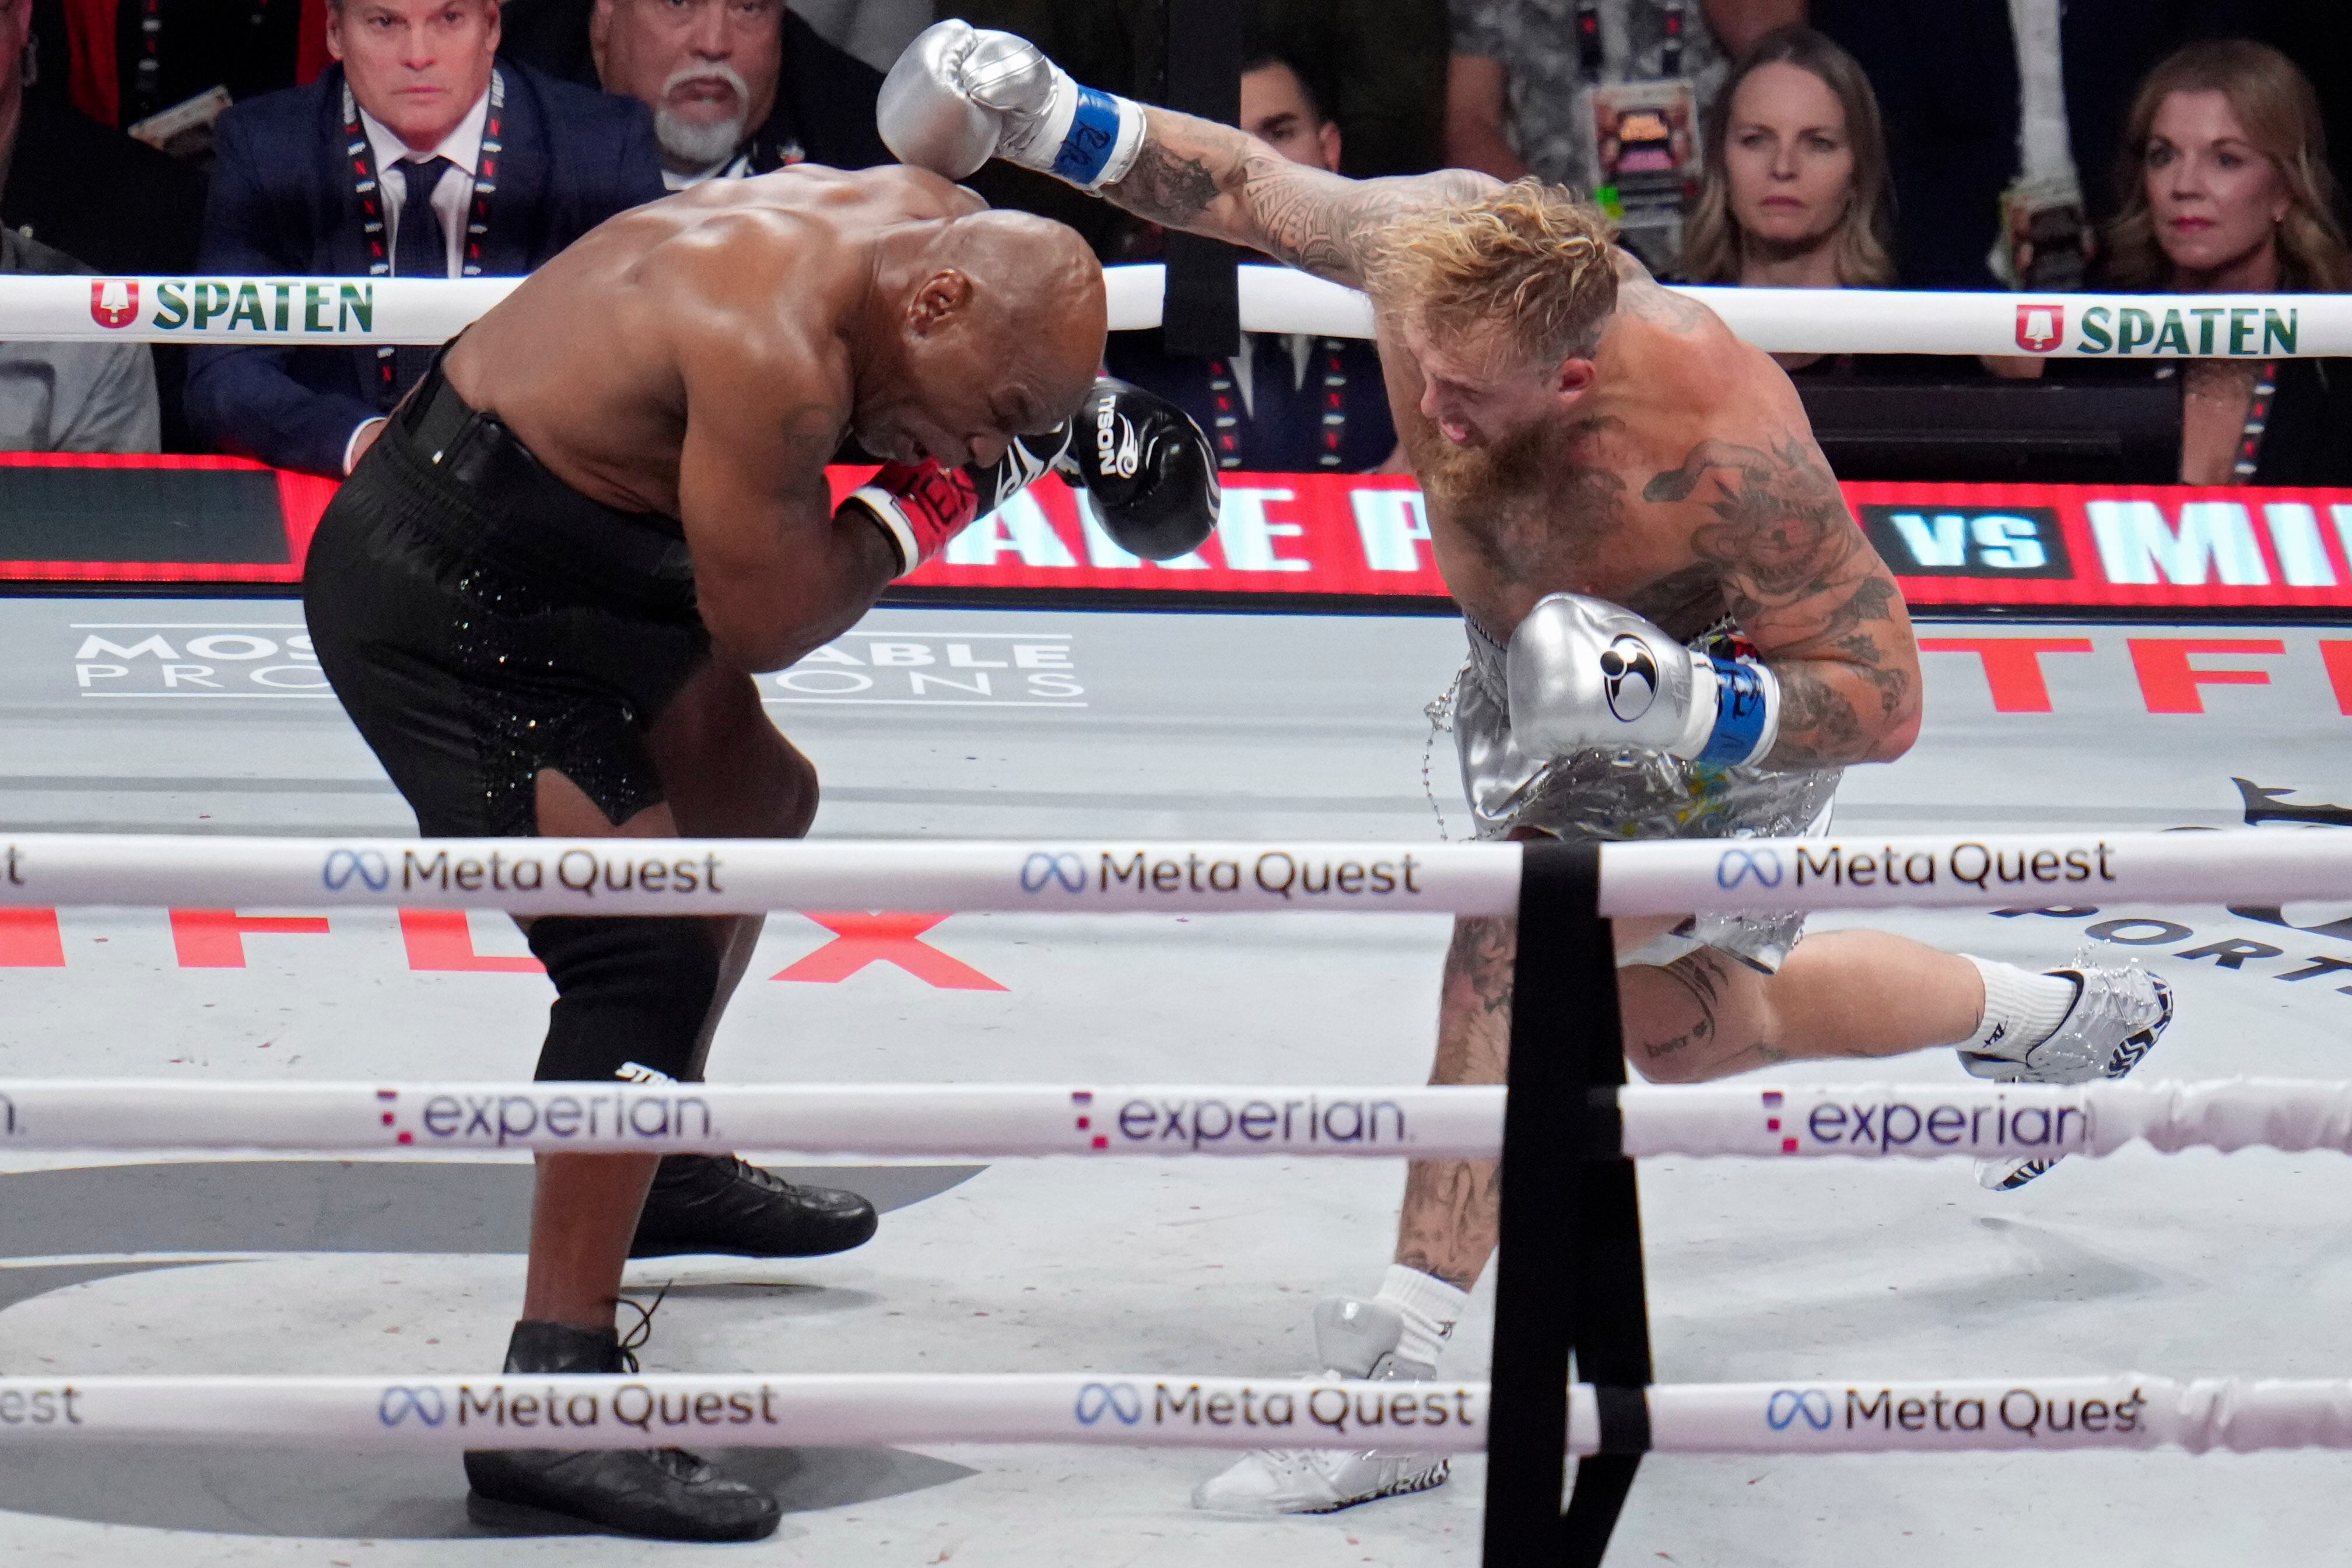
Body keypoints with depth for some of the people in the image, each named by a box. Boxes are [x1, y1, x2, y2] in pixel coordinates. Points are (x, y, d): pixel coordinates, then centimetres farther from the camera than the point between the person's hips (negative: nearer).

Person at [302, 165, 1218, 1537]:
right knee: (649, 950, -21)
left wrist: (1088, 418, 2)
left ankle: (665, 1164, 50)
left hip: (553, 563, 11)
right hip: (438, 599, -11)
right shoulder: (772, 348, -31)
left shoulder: (913, 216, -4)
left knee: (755, 798, 29)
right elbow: (768, 623, -23)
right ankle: (554, 1401, -23)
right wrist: (928, 498, -13)